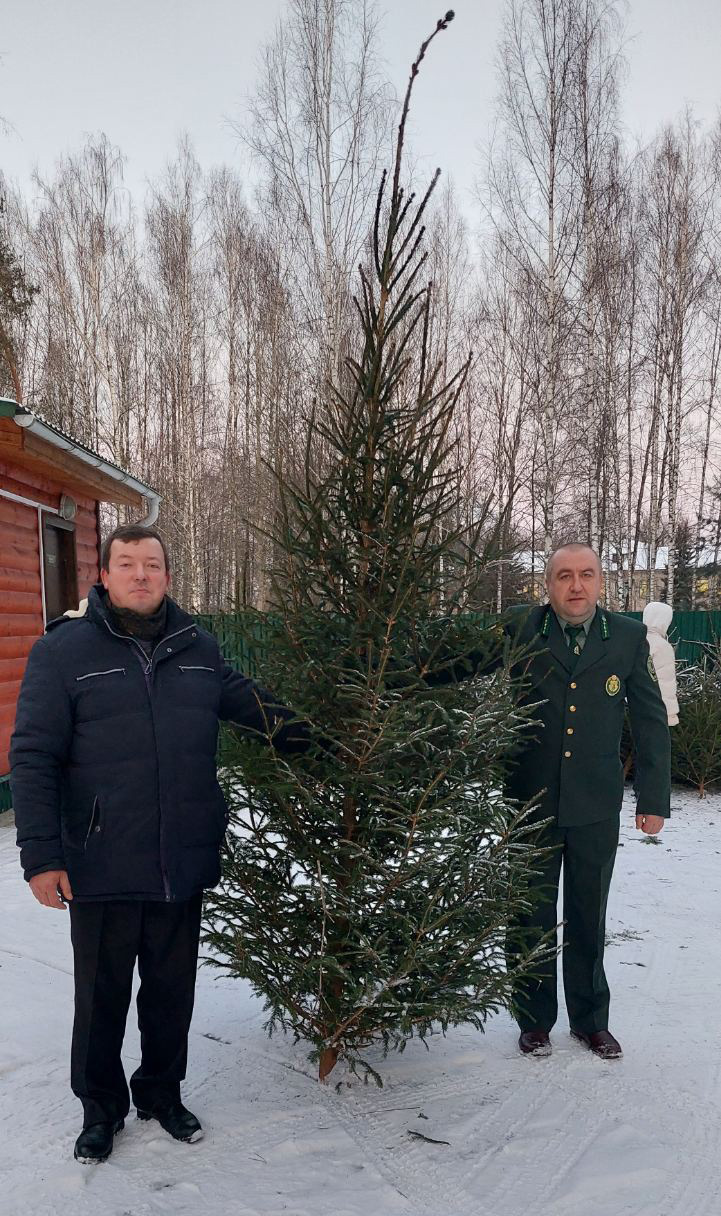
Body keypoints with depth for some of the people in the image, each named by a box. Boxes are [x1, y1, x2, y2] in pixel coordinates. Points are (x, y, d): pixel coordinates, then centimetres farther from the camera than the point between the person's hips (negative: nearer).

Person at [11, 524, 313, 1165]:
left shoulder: (197, 648, 5)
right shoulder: (64, 650, -7)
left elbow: (250, 701, 21)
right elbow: (33, 758, -9)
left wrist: (305, 735, 12)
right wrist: (41, 855, -13)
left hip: (185, 867, 3)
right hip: (102, 870, -3)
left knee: (172, 992, 18)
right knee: (102, 995, 13)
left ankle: (162, 1092, 40)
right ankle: (101, 1107, 35)